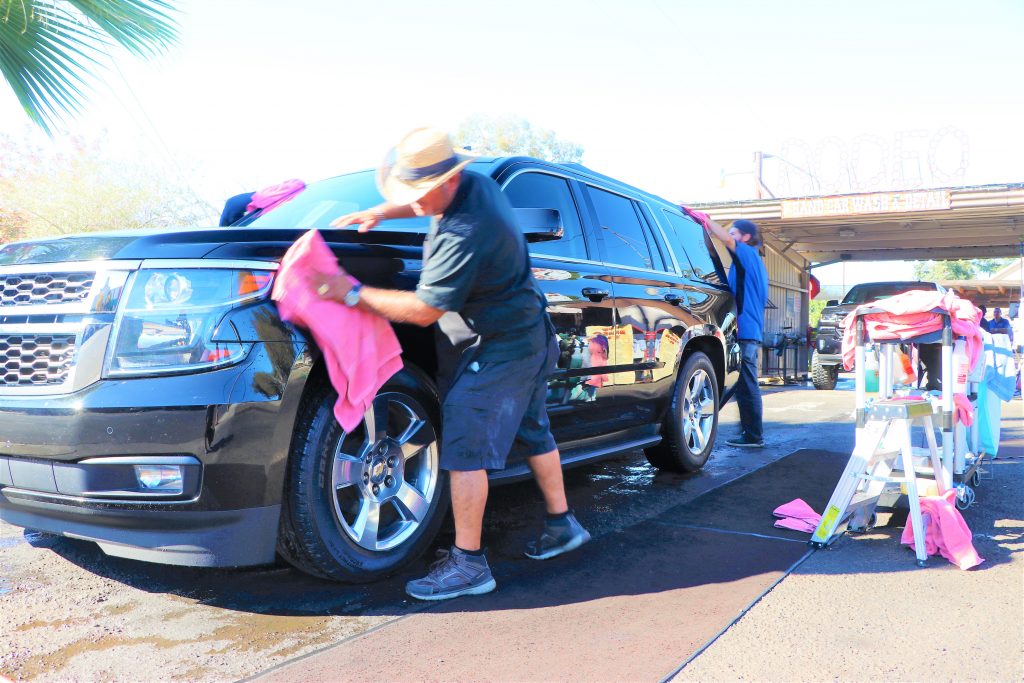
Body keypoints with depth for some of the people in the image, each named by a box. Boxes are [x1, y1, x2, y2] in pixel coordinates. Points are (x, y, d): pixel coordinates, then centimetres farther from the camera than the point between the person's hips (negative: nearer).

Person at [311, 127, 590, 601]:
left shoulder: (466, 234, -30)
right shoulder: (475, 185, 0)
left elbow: (423, 310, -26)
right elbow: (427, 204, 24)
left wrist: (353, 294, -22)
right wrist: (378, 213, 10)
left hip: (497, 349, -11)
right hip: (526, 338, 11)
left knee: (464, 448, -8)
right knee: (532, 433, 20)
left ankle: (468, 563, 0)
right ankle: (561, 524, 36)